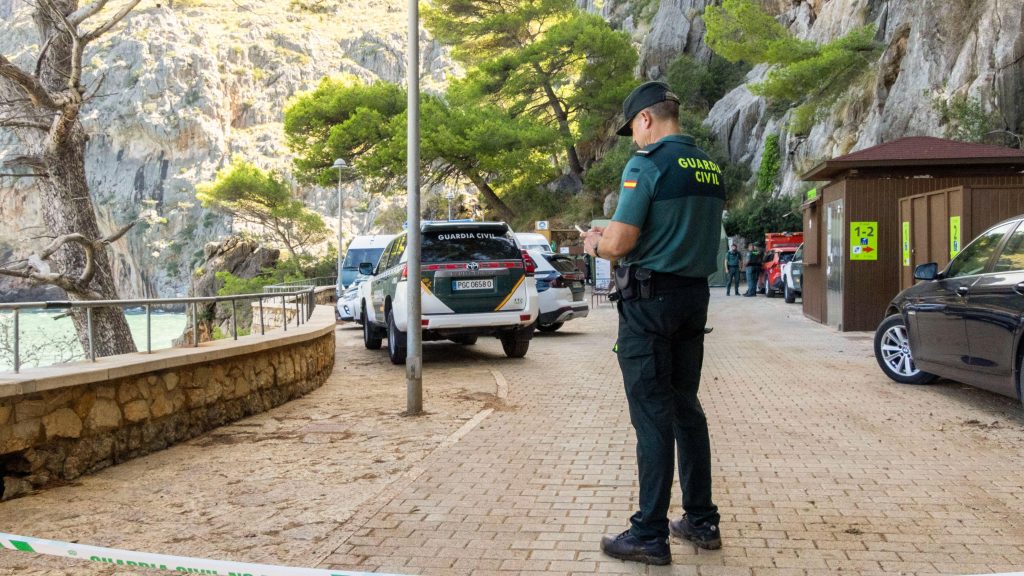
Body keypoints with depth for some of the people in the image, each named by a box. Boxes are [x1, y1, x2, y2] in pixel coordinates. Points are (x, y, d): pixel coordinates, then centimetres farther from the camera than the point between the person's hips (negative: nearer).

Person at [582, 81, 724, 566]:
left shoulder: (647, 164, -13)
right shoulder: (710, 169, 11)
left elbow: (619, 244, -19)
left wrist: (595, 243, 4)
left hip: (650, 300, -7)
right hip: (695, 297, 8)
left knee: (652, 416, -3)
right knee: (687, 408, 15)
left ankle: (650, 535, 4)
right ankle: (701, 521, 23)